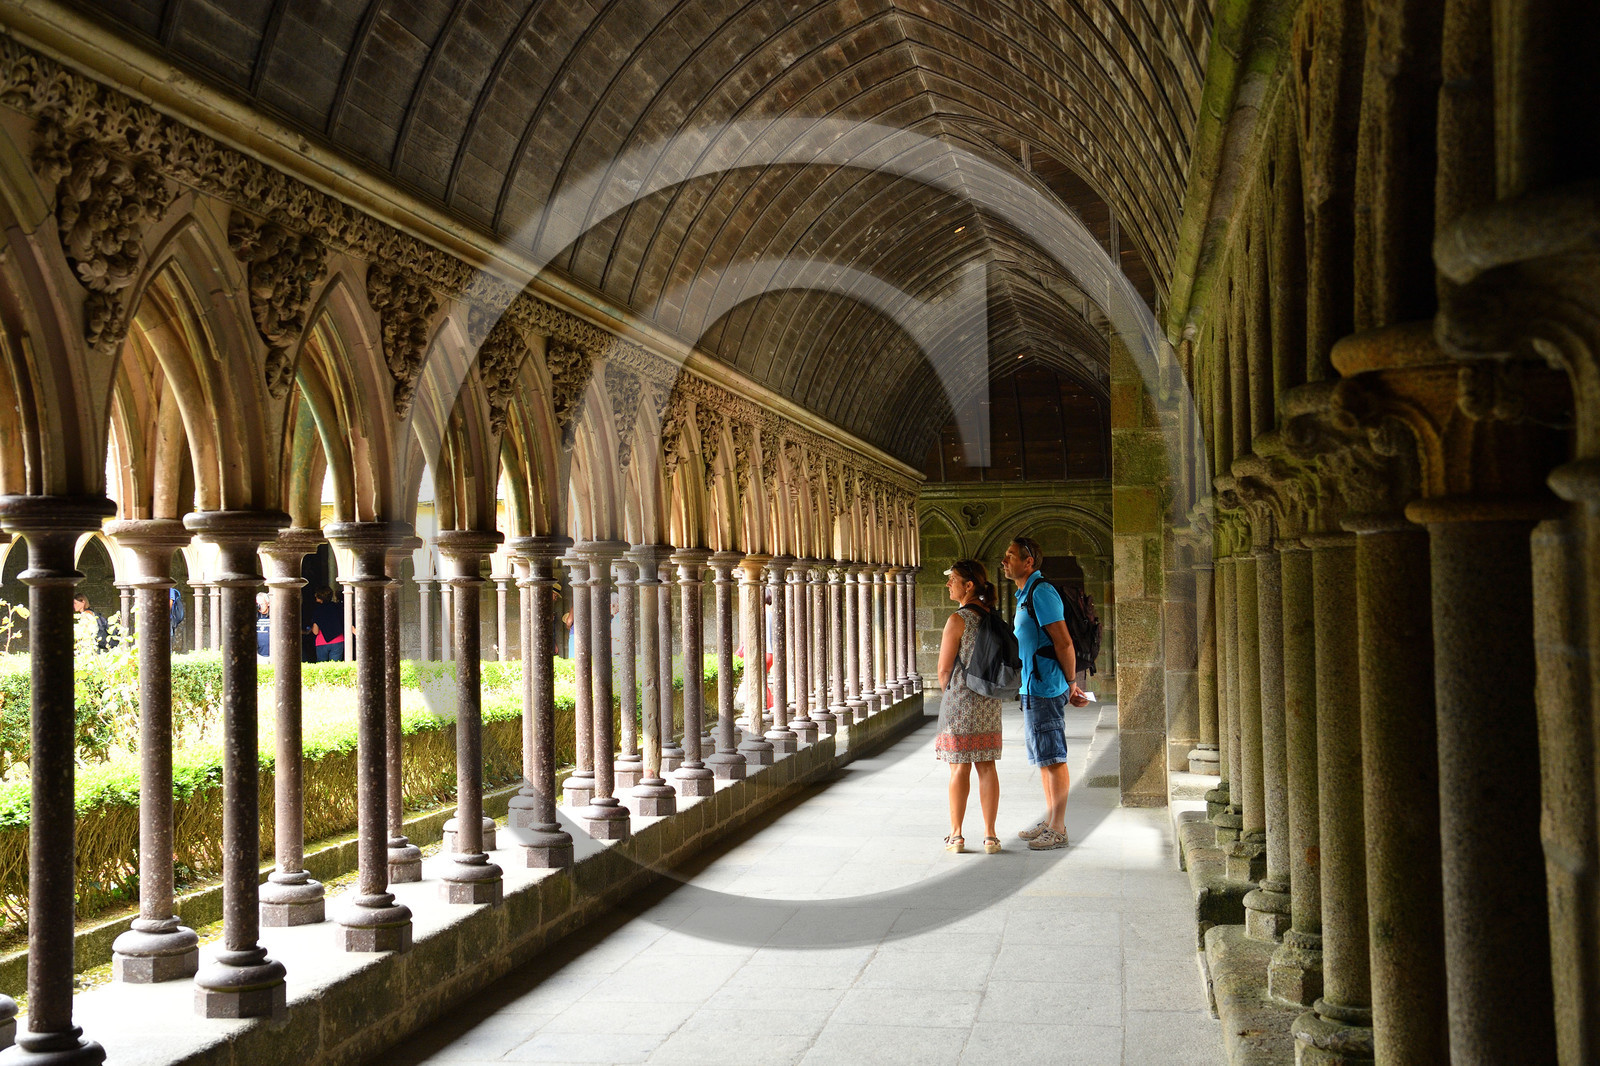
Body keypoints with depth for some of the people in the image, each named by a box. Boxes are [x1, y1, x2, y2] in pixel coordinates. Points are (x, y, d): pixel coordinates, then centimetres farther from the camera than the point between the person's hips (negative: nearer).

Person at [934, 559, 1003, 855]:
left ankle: (956, 835, 8)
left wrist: (949, 695, 6)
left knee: (959, 768, 2)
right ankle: (990, 835, 9)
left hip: (959, 700, -6)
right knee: (986, 767, 8)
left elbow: (944, 669, -11)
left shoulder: (958, 620, -15)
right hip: (989, 701, 6)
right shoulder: (992, 617, 5)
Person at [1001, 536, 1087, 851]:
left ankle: (1058, 830, 1)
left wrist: (1071, 684, -10)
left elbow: (1064, 642, -18)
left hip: (1045, 689, -10)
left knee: (1053, 759, -4)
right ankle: (1049, 821, 25)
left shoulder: (1041, 593, -16)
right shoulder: (1025, 595, 17)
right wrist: (1070, 684, 21)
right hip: (1032, 689, 10)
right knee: (1043, 759, 16)